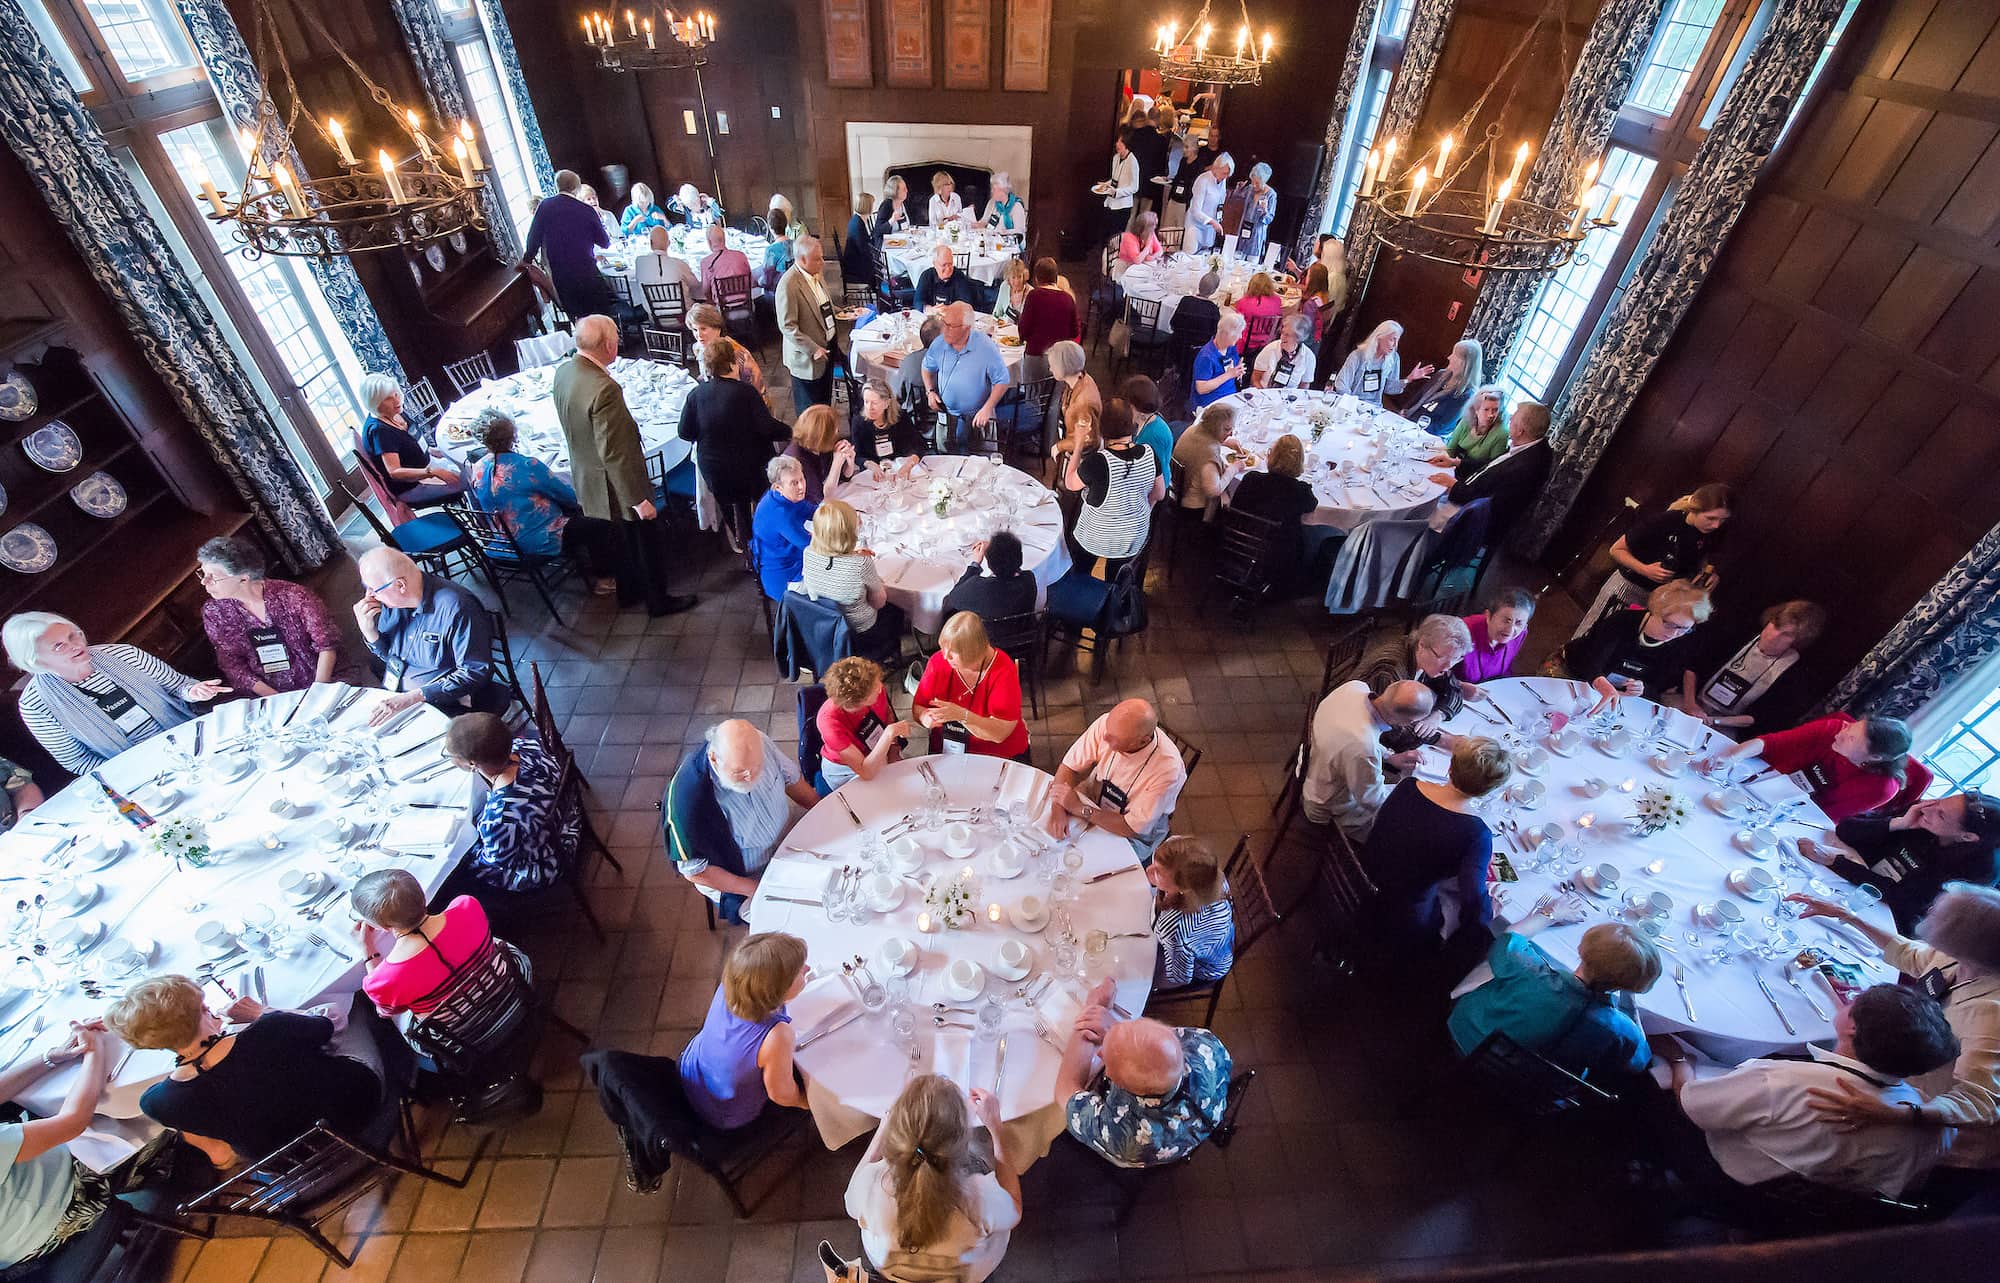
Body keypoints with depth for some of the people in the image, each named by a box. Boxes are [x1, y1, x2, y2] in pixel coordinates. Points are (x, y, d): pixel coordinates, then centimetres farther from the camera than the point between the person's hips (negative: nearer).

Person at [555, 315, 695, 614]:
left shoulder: (563, 372, -5)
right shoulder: (604, 388, -32)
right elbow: (614, 453, -29)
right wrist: (638, 499, -24)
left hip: (587, 481, 8)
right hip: (615, 486, -8)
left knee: (618, 540, 27)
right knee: (646, 542, 13)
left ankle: (628, 591, 45)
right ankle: (658, 601, 29)